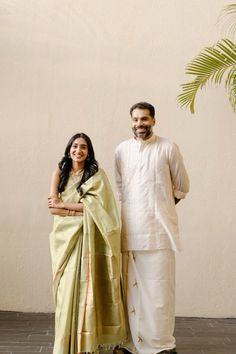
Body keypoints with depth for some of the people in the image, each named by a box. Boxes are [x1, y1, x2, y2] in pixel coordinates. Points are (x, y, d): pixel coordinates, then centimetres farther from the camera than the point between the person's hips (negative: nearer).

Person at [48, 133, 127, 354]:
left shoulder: (97, 174, 3)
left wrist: (64, 205, -5)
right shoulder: (59, 173, 10)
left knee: (85, 284, -4)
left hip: (87, 237, -2)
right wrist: (79, 209, -10)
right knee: (67, 285, 1)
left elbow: (96, 207, -9)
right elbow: (53, 207, -1)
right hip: (65, 236, 2)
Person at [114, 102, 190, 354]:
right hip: (130, 227, 3)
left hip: (159, 229, -3)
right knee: (131, 287, 6)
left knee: (159, 288, -2)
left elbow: (182, 187, 11)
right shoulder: (121, 150, 10)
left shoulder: (168, 149, 1)